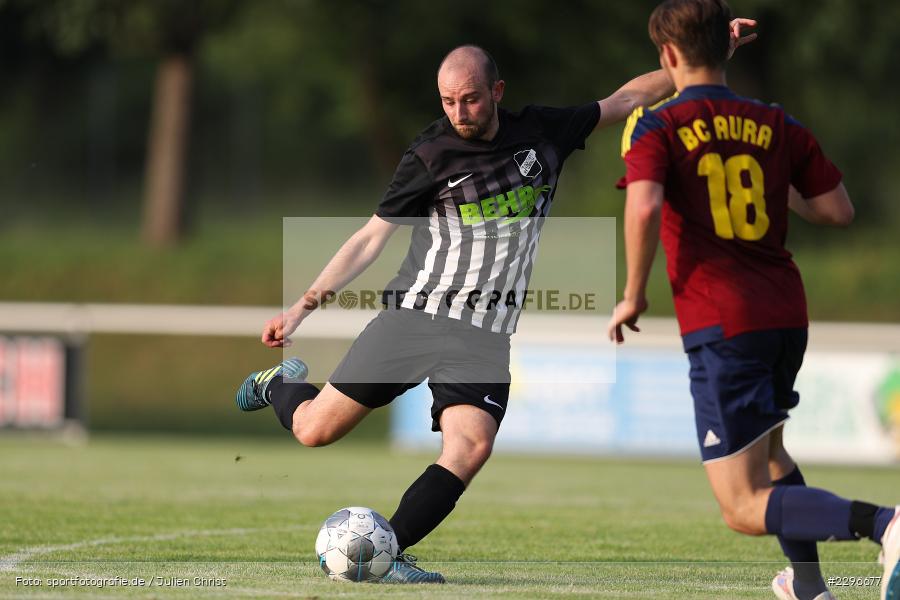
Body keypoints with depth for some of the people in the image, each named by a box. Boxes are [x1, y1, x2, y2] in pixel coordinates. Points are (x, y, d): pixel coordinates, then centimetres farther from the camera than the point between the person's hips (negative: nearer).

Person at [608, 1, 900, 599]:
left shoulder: (656, 127, -4)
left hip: (721, 326, -6)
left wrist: (633, 295, -8)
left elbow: (644, 207, -21)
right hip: (787, 315, 6)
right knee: (768, 447, 34)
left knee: (746, 508, -7)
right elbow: (839, 210, 8)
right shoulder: (776, 125, 10)